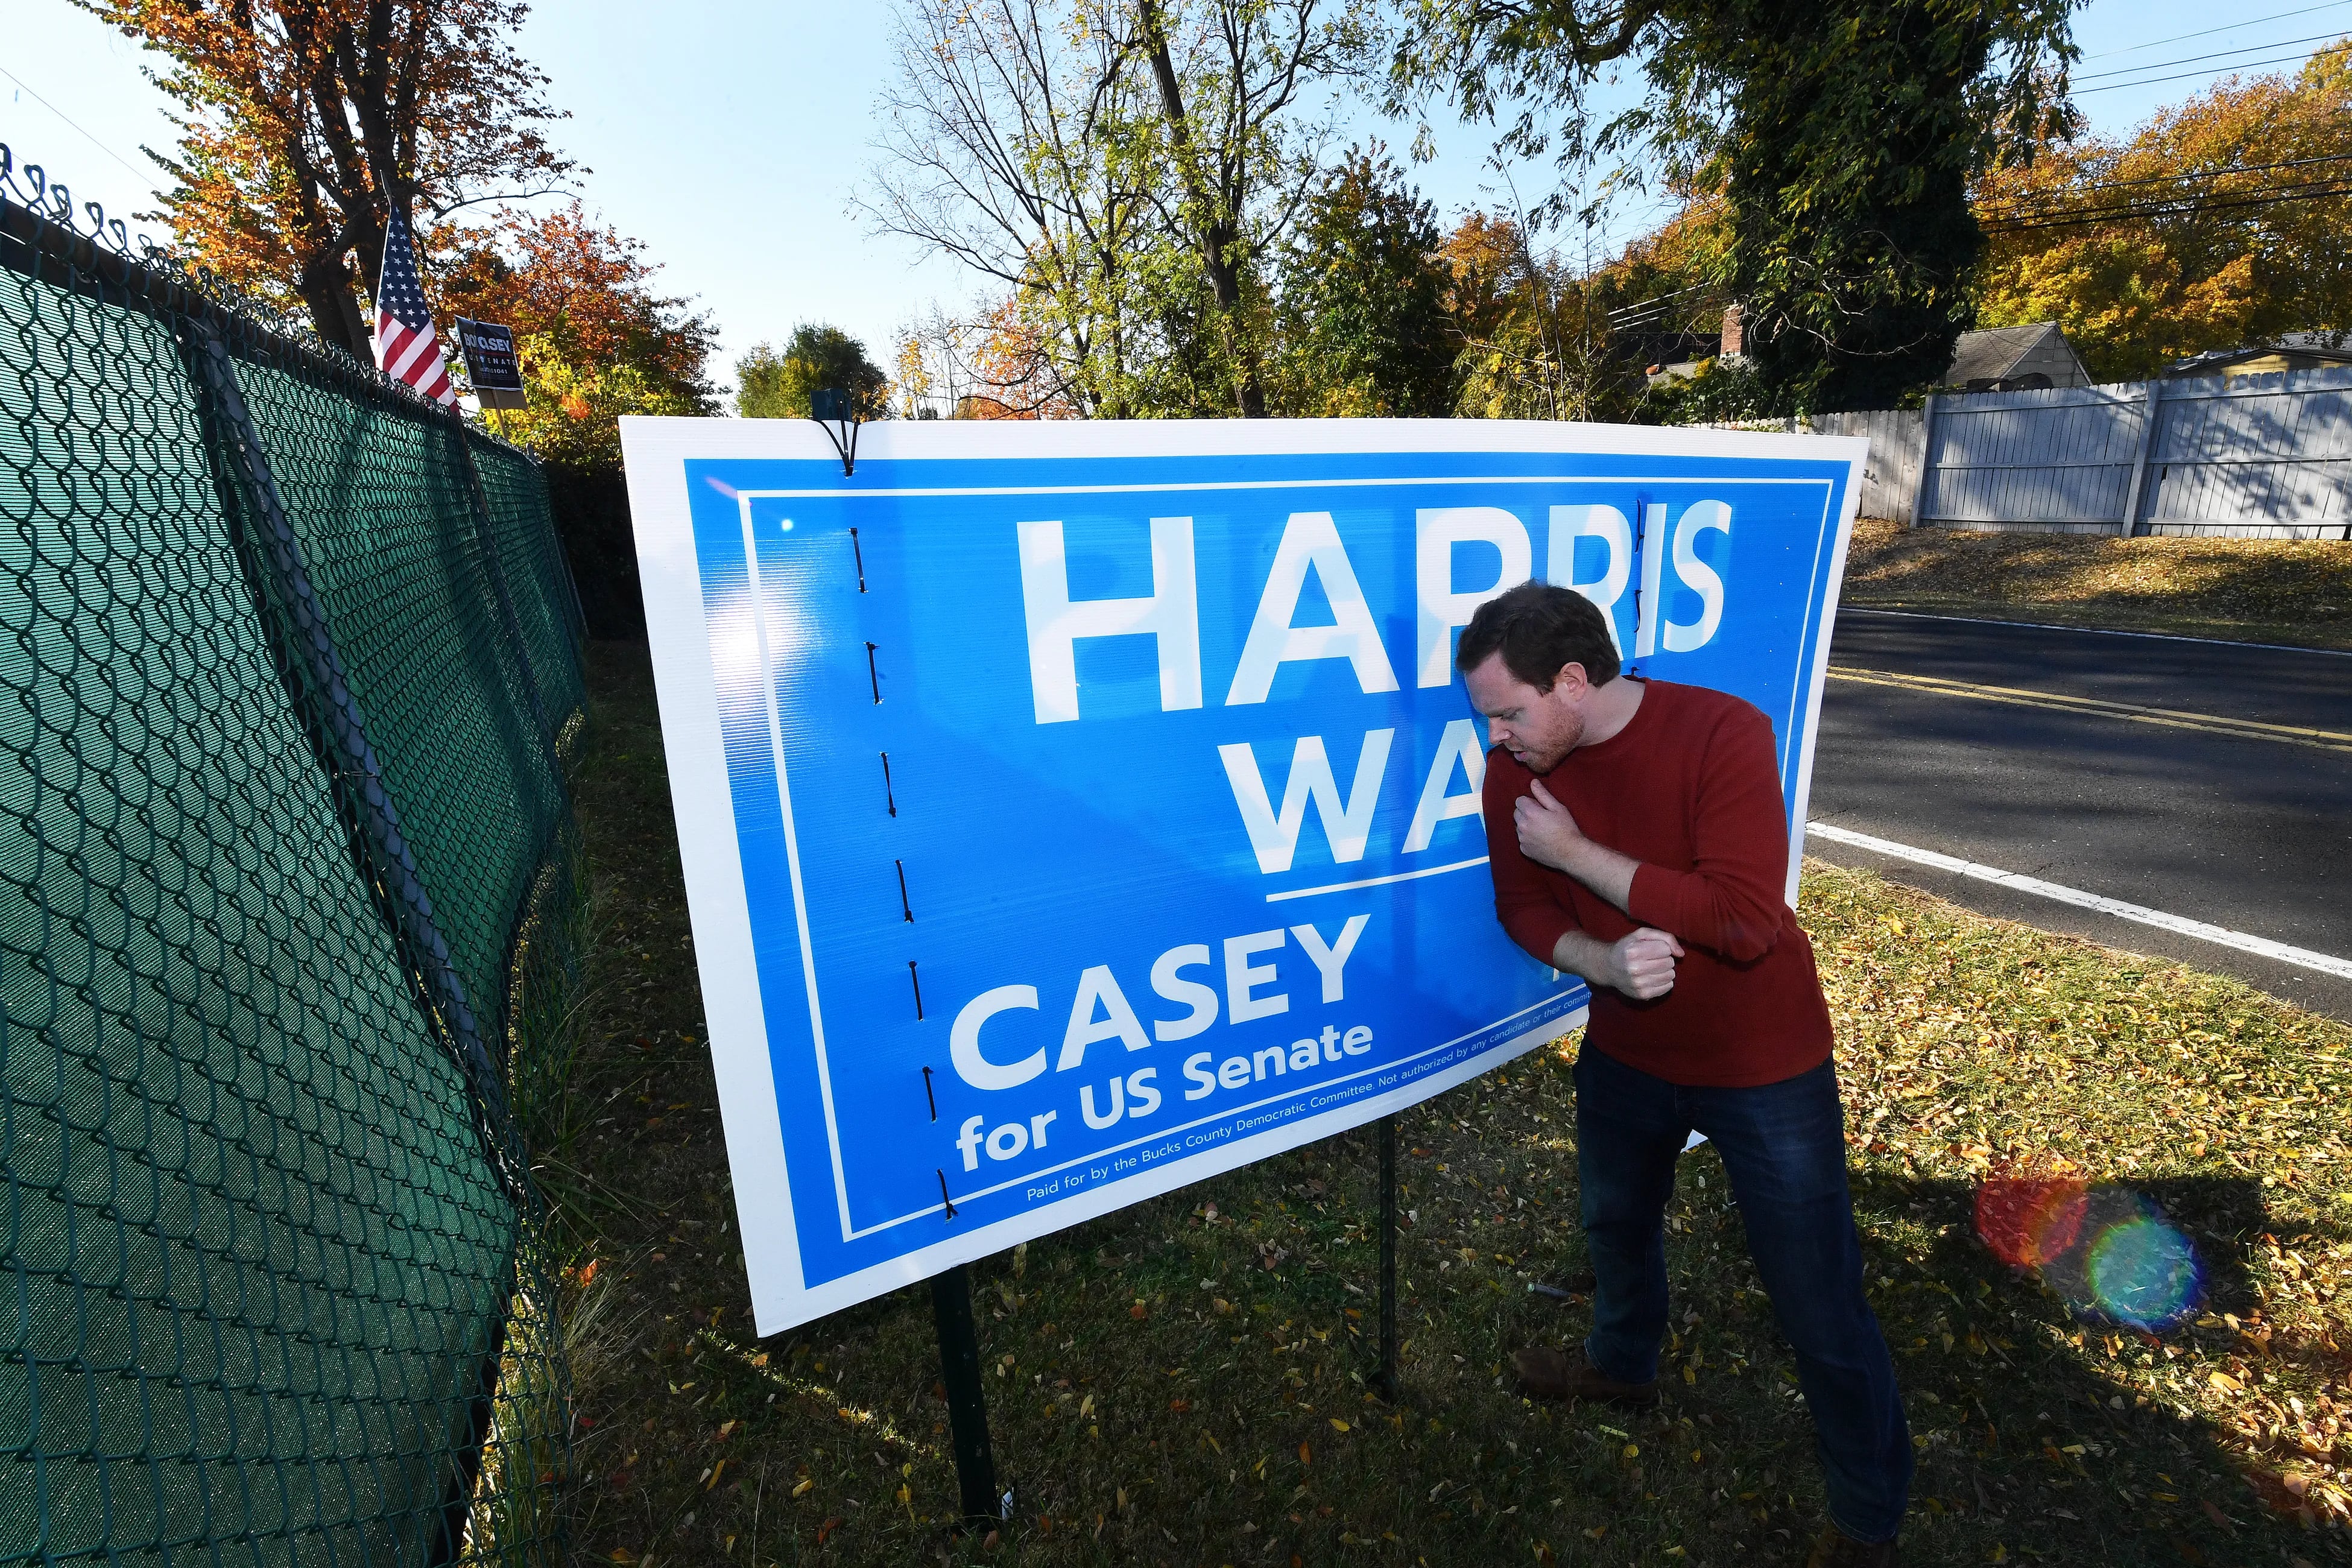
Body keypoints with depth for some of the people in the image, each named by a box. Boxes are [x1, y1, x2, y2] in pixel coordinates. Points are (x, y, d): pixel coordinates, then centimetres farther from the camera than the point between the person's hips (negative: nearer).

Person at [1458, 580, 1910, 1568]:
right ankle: (1622, 1366, 59)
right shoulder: (1517, 769, -12)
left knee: (1819, 1308, 10)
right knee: (1615, 1223, 28)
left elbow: (1745, 919, -33)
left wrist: (1576, 852, -30)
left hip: (1763, 1069, -5)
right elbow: (1523, 906, -5)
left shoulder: (1719, 732, -27)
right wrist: (1605, 963, -25)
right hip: (1624, 1056, 5)